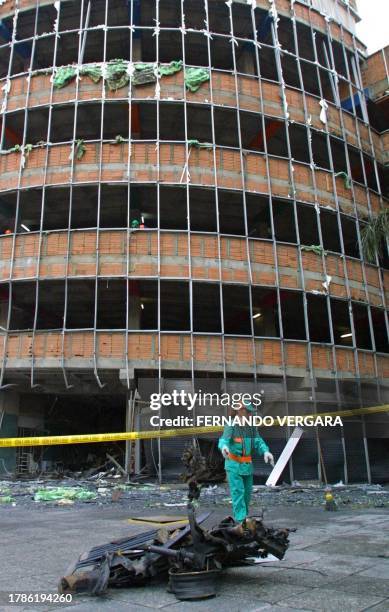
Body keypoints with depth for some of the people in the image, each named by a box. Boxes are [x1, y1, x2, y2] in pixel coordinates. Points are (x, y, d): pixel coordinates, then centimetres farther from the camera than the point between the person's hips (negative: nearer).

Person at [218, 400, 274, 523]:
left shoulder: (251, 426, 1)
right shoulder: (231, 425, -17)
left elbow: (258, 442, -9)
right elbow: (224, 440, -33)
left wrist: (266, 452, -29)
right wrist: (224, 447, -57)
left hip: (247, 465, 6)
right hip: (234, 465, -6)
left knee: (247, 492, 12)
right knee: (238, 491, -11)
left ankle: (244, 516, 30)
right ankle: (241, 520, -8)